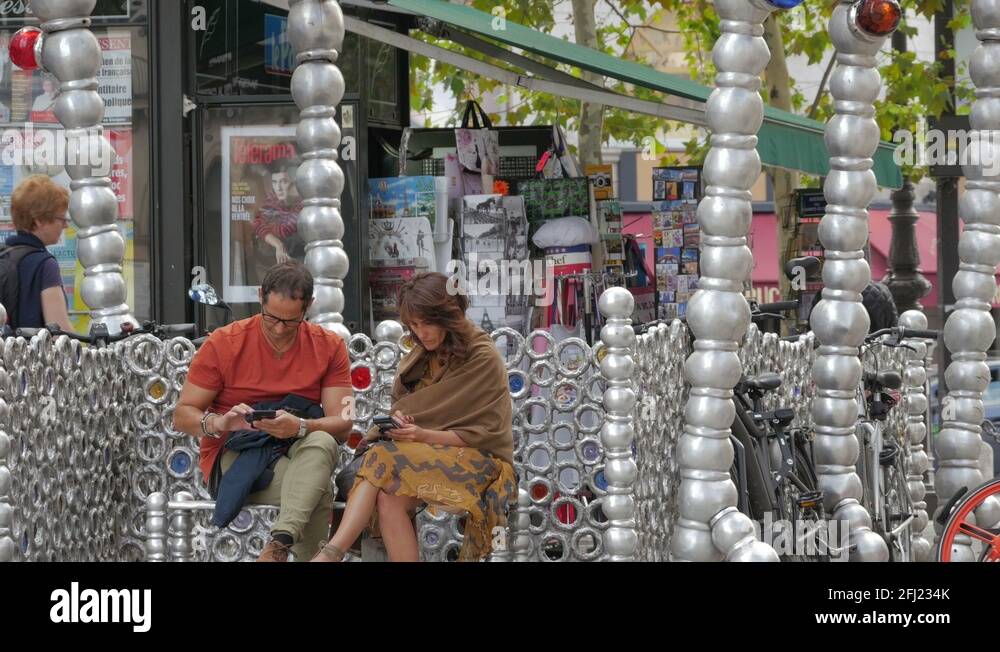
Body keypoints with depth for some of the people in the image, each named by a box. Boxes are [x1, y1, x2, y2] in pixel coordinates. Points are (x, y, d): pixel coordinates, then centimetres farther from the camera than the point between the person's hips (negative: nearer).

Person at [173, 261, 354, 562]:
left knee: (321, 443, -37)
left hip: (296, 454, 3)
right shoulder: (224, 343, -1)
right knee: (320, 493, -34)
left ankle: (280, 543, -49)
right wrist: (220, 422, -24)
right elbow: (182, 415, 0)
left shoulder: (329, 346, 5)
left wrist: (300, 427, -26)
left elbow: (342, 424, -3)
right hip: (232, 457, -3)